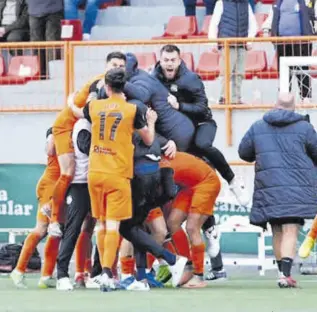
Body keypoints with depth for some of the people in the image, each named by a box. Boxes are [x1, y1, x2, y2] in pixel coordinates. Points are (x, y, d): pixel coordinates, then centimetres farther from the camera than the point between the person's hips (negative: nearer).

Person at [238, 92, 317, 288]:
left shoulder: (257, 127, 8)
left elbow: (244, 153, 17)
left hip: (268, 189, 3)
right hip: (298, 189, -3)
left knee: (277, 233, 15)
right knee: (290, 232, -7)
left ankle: (284, 273, 19)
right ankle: (286, 274, -21)